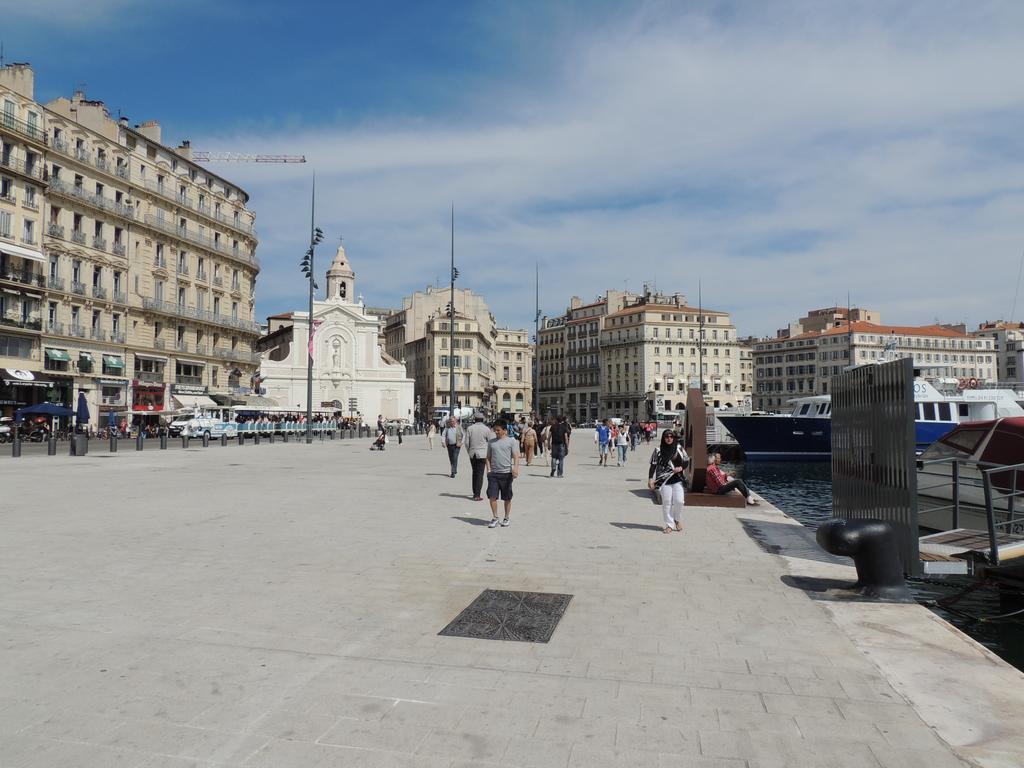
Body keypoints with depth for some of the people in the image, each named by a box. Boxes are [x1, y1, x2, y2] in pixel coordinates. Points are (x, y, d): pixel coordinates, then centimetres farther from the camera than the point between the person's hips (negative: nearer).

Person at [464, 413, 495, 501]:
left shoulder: (470, 429, 0)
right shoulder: (486, 429, -5)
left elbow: (467, 442, 2)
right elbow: (491, 441, -1)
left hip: (472, 454, 3)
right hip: (482, 454, -3)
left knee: (475, 473, 17)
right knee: (480, 474, -1)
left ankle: (475, 493, 22)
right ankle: (477, 495, -5)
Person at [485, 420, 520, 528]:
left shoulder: (512, 441, 2)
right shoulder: (491, 442, 13)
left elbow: (516, 456, -6)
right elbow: (488, 457, 16)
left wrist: (515, 468, -20)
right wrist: (488, 469, 4)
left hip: (507, 473, -3)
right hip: (493, 473, 3)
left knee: (507, 498, 7)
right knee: (492, 496, -4)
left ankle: (506, 518, 21)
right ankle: (495, 518, 9)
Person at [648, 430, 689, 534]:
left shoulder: (679, 448, 5)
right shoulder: (658, 450, 1)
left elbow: (686, 461, 10)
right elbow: (653, 465, 1)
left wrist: (681, 468, -10)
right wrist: (650, 478, -8)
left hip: (677, 479, 1)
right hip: (664, 480, -1)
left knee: (679, 501, -7)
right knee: (666, 502, 0)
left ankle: (677, 520, 20)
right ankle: (669, 525, 11)